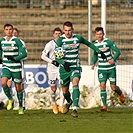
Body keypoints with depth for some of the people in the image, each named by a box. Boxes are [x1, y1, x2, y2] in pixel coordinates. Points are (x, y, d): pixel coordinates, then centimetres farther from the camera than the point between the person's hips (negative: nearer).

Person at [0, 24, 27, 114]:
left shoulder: (17, 41, -9)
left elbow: (24, 54, -11)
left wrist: (14, 58, -22)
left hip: (16, 67, -3)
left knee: (18, 88, 4)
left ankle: (21, 107, 20)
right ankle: (10, 100, 2)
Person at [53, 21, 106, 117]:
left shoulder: (78, 38, -3)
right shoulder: (61, 40, -8)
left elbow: (89, 44, 17)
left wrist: (99, 51, 20)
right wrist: (63, 63, -30)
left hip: (75, 67, -1)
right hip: (64, 69, 1)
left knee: (75, 84, -27)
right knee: (65, 91, 11)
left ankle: (75, 109, -34)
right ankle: (69, 102, 47)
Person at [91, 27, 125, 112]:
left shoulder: (108, 42, -12)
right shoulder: (95, 44, 3)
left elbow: (118, 52, -12)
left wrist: (113, 59, -30)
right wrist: (93, 64, 2)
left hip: (111, 68, -3)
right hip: (101, 69, 3)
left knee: (113, 87, 1)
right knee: (102, 86, -13)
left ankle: (120, 94, 37)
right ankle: (104, 106, -11)